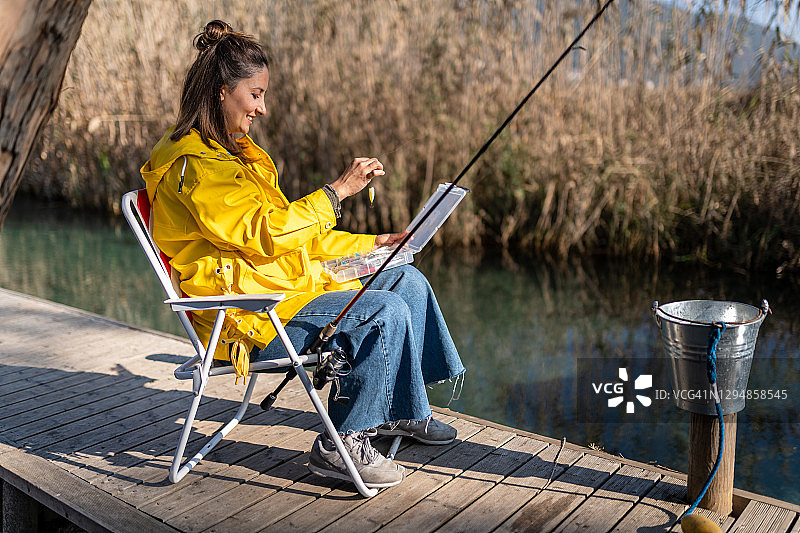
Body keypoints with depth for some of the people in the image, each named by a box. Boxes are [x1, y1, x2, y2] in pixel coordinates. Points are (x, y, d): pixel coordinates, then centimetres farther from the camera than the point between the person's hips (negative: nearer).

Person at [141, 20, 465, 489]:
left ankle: (403, 412, 15)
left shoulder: (232, 151, 18)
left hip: (282, 286, 10)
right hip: (248, 317, -10)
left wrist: (371, 243, 15)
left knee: (408, 281, 6)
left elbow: (291, 234, 20)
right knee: (386, 313, -24)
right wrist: (338, 190, -18)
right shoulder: (193, 165, -14)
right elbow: (266, 234, -23)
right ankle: (341, 445, -10)